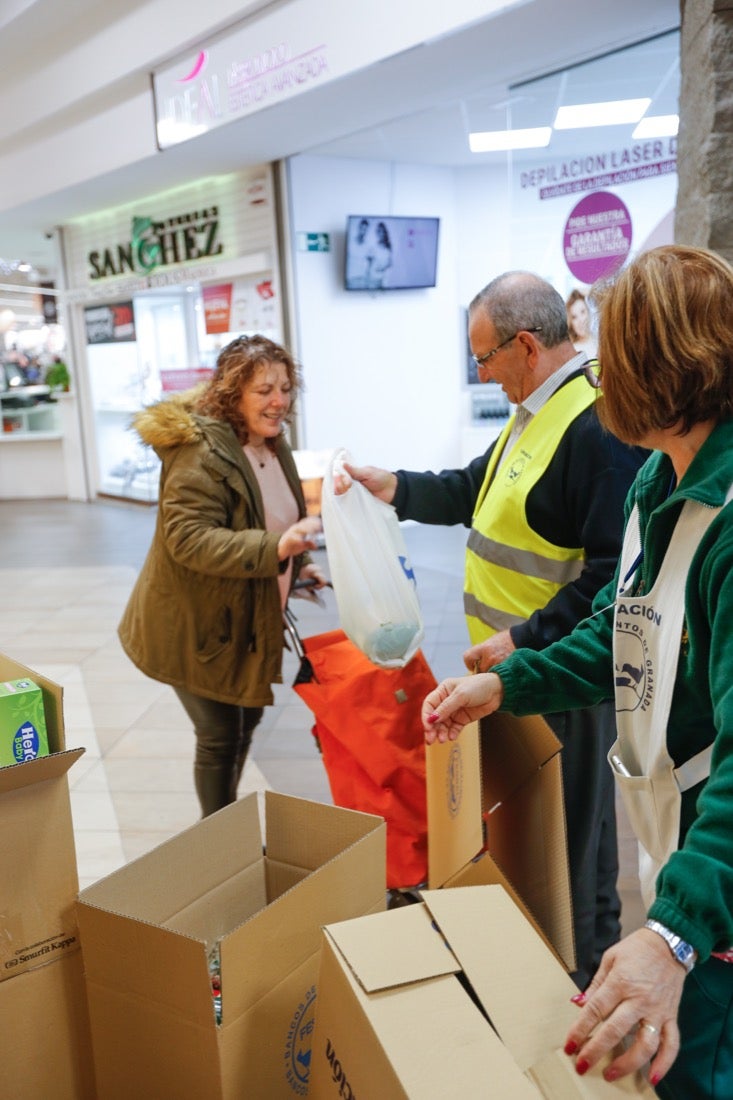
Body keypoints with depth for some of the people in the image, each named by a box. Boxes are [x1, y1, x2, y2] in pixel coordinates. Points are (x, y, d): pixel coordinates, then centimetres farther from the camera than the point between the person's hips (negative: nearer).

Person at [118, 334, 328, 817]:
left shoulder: (272, 444, 6)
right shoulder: (200, 451, -23)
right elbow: (189, 538, -32)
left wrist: (298, 565, 8)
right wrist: (275, 548, -40)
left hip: (249, 619, 9)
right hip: (198, 626, -9)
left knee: (246, 723, 19)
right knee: (220, 735, 2)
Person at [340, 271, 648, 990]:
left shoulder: (599, 425, -23)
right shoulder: (536, 411, 10)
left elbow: (614, 571, -27)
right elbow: (475, 492, 21)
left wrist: (525, 641, -25)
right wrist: (395, 488, 11)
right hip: (514, 662, 10)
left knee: (568, 829, 8)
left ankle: (588, 974, 31)